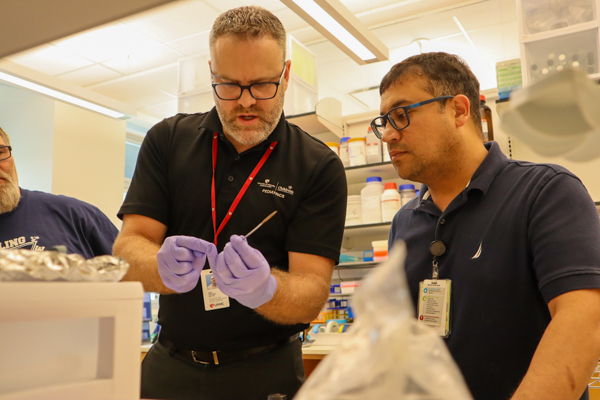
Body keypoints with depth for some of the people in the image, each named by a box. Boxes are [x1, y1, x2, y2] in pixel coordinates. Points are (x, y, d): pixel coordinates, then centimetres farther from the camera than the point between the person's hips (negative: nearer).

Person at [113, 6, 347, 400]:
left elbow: (312, 296, -15)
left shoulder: (320, 167, -10)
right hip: (168, 367, 3)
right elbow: (128, 249, -8)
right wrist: (165, 268, -29)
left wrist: (263, 290, -35)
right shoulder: (167, 140, -2)